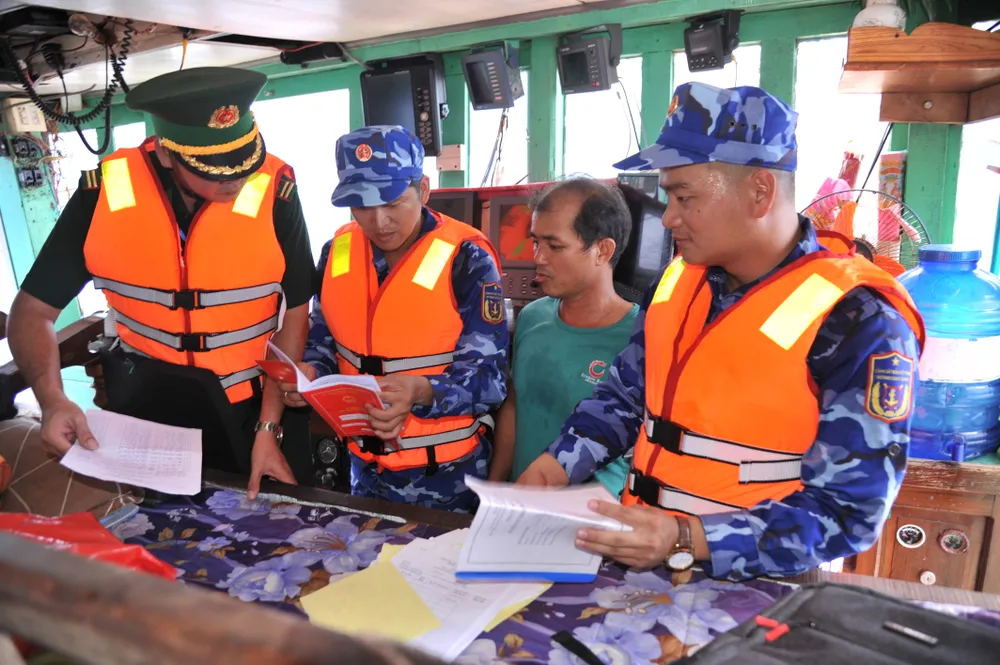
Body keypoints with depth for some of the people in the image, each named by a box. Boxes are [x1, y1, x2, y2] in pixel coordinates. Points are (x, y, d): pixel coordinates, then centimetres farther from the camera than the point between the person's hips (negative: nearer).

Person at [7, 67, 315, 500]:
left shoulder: (274, 190, -19)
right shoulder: (104, 193, -14)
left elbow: (296, 312, -11)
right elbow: (34, 309, -5)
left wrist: (269, 427, -14)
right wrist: (52, 400, -24)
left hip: (259, 395, -1)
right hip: (146, 397, 2)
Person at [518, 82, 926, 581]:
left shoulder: (858, 322, -13)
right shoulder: (679, 280, 6)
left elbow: (848, 513, -14)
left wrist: (686, 540, -24)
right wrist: (558, 463, 2)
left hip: (752, 587, -5)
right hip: (641, 557, 6)